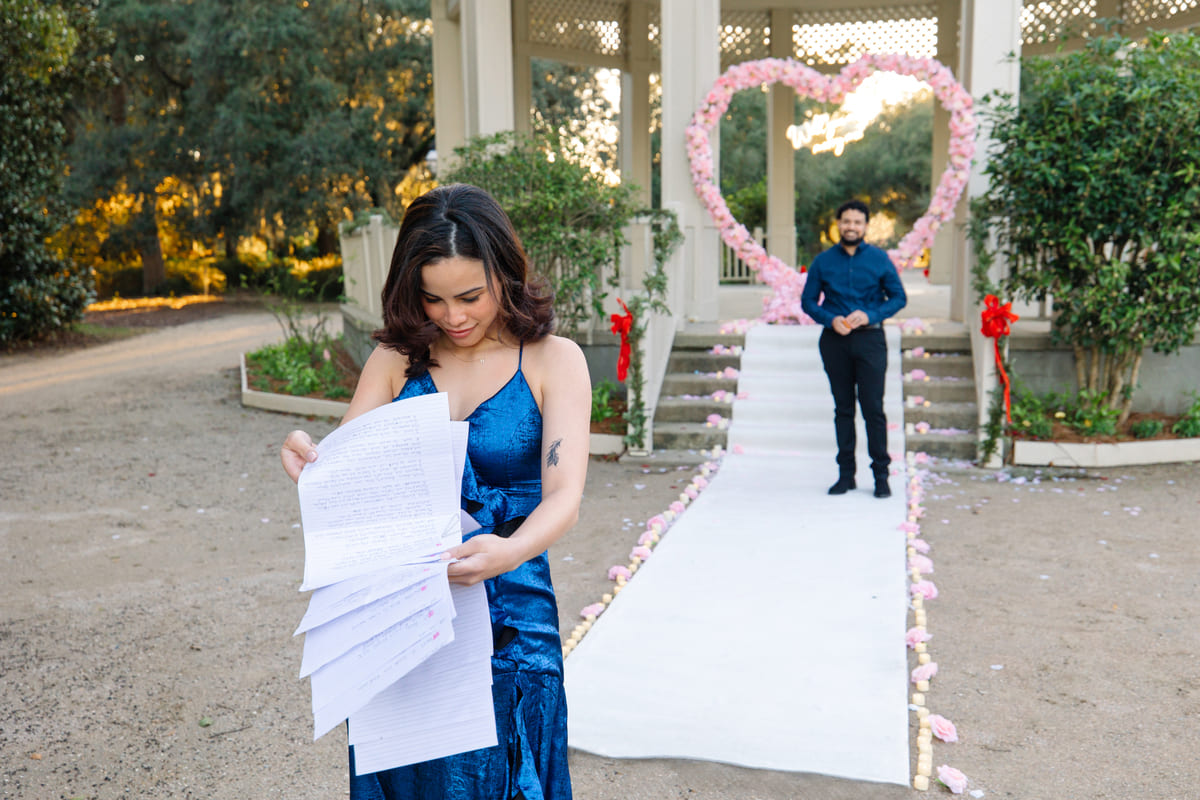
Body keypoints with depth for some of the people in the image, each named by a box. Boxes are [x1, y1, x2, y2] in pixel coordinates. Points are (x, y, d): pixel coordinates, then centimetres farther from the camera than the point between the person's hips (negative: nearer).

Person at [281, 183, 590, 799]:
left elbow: (564, 496, -15)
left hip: (506, 619, -2)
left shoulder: (552, 360, -5)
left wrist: (511, 551, -36)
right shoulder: (396, 359, 4)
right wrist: (308, 461, -22)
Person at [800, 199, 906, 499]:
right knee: (843, 409, 7)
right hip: (835, 340, 2)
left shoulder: (879, 259, 4)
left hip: (869, 339, -2)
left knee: (873, 408, -5)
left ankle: (881, 476, 2)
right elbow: (808, 301, 8)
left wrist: (870, 315, -11)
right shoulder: (823, 261, 7)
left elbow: (899, 297, 5)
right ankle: (846, 474, 14)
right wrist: (830, 319, -10)